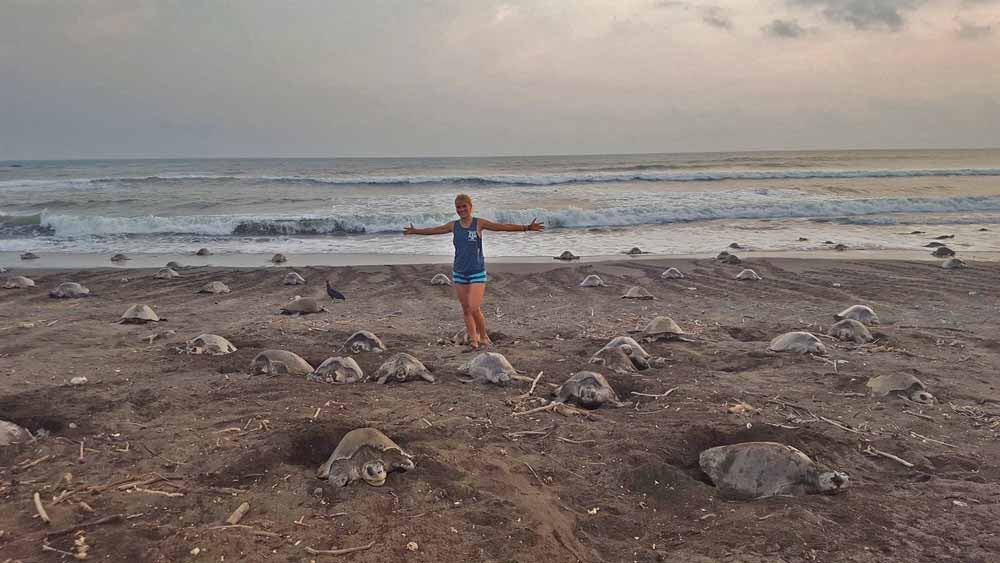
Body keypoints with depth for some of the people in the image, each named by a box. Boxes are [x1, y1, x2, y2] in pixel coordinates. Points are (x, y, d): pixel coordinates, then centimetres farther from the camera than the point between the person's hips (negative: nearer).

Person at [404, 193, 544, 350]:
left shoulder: (479, 223, -5)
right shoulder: (453, 225, 6)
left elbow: (503, 226, -11)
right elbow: (433, 230, 22)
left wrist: (526, 227, -19)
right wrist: (415, 231, 35)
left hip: (477, 273, -4)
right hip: (459, 273, 4)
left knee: (474, 309, -12)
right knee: (466, 309, 7)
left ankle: (483, 337, 10)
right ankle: (473, 340, 18)